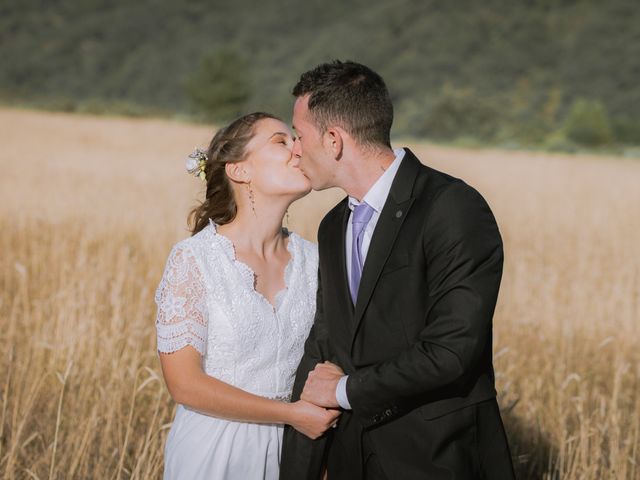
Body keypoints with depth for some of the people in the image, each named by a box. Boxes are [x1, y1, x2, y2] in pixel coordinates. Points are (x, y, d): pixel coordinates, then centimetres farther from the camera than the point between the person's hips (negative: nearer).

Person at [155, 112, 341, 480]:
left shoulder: (312, 259, -1)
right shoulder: (193, 259, -13)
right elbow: (185, 384, -15)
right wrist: (292, 414, -16)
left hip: (289, 449, 4)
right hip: (215, 450, -4)